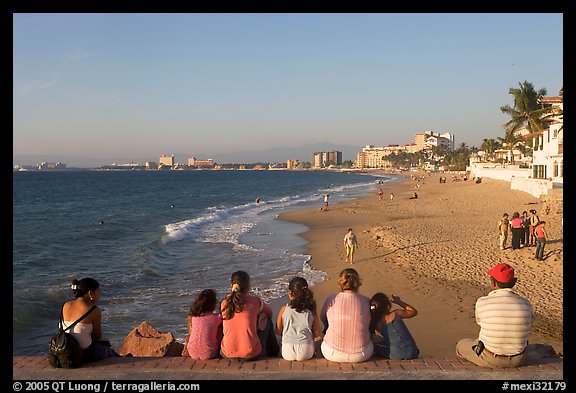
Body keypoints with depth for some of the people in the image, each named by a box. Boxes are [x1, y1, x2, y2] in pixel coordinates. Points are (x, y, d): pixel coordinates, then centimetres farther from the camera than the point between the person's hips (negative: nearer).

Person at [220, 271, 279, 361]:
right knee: (267, 319, 18)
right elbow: (269, 312, 17)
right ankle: (273, 351, 40)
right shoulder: (255, 301, -5)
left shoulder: (224, 303, 0)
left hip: (227, 355, 2)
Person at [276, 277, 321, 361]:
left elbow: (278, 332, 7)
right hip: (306, 353, 1)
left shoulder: (284, 309, -3)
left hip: (288, 354, -1)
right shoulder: (311, 310, -2)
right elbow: (317, 335, 4)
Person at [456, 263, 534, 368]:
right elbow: (528, 327, 8)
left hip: (490, 359, -3)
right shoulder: (526, 304, -11)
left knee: (461, 345, 27)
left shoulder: (482, 303, -19)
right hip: (518, 359, 4)